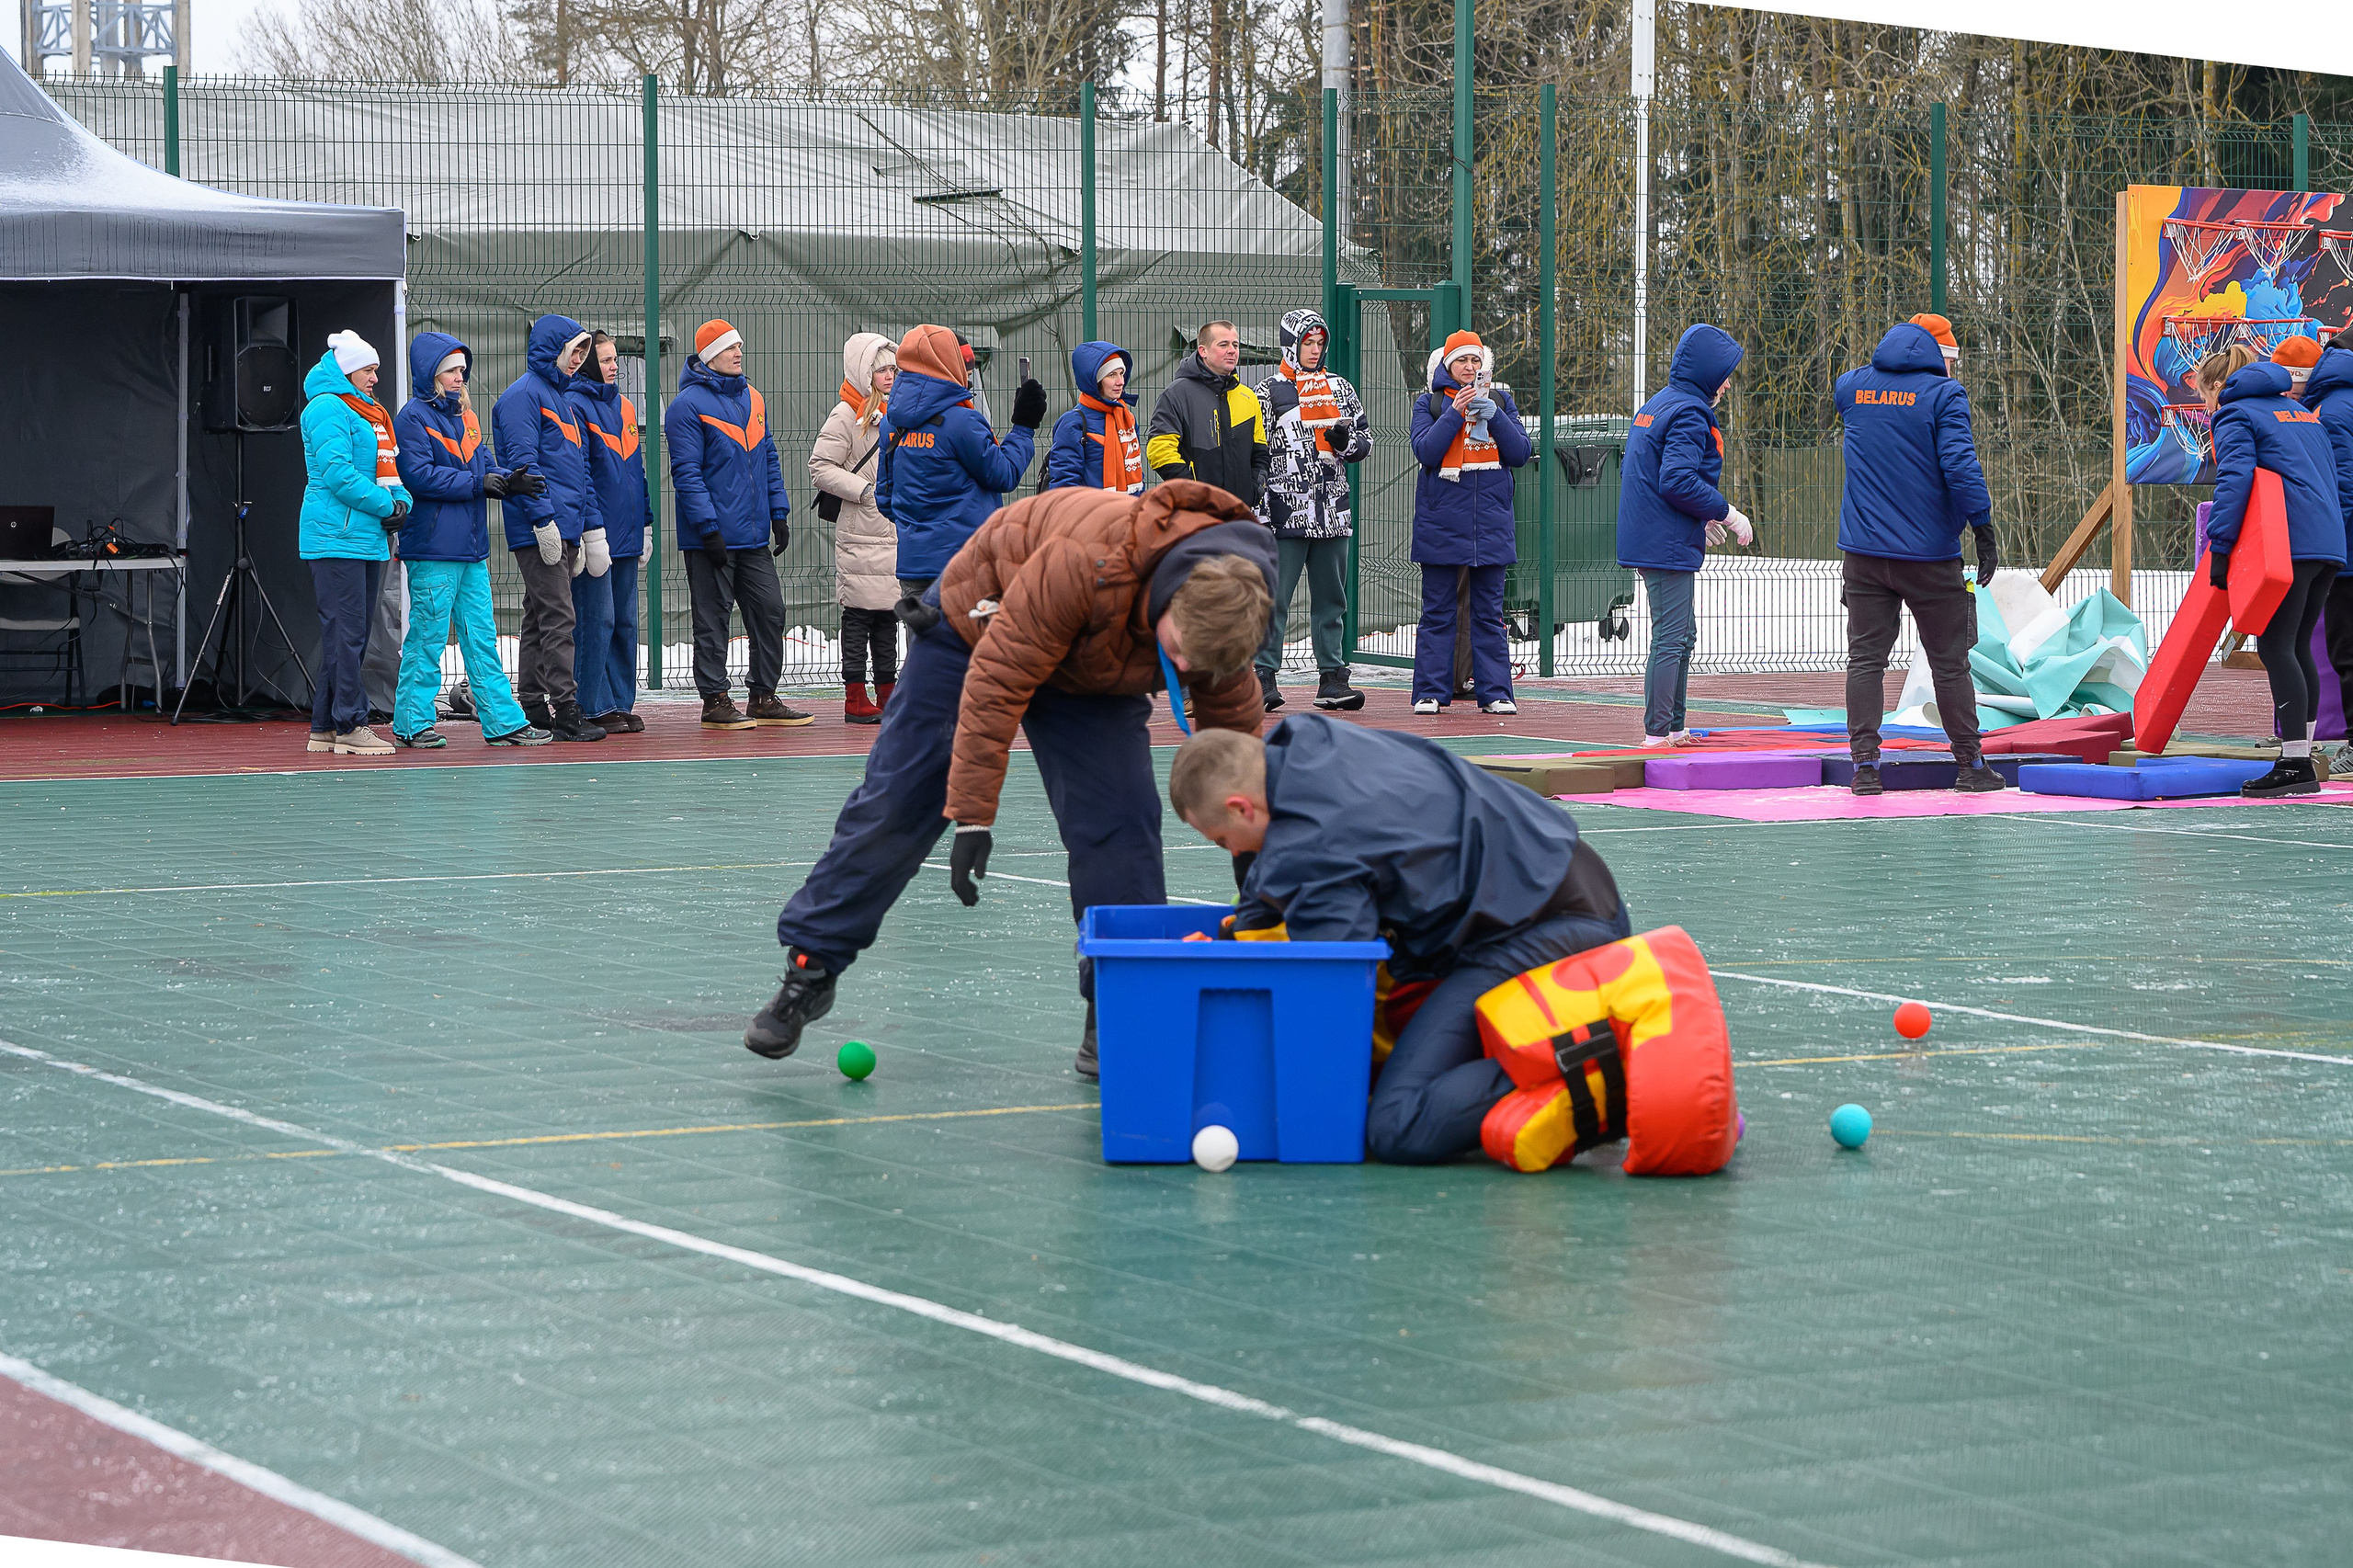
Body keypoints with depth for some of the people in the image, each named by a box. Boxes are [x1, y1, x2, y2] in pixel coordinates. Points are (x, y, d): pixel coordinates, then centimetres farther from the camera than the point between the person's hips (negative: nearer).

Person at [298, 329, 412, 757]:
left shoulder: (369, 412, 22)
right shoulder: (328, 408, -8)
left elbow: (386, 467, 23)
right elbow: (336, 473, -16)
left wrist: (402, 501, 4)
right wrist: (384, 506, -13)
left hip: (368, 537, 10)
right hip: (337, 537, -10)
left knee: (355, 633, 10)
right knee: (346, 632, -10)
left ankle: (326, 727, 14)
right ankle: (350, 726, -9)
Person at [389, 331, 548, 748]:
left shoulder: (465, 416, 18)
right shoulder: (413, 417, -6)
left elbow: (483, 465, 16)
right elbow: (418, 474, -16)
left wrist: (509, 481, -6)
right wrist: (476, 483, -17)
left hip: (471, 549, 8)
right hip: (432, 546, -8)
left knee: (481, 637, 8)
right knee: (427, 636, -3)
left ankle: (503, 720, 9)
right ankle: (411, 722, 5)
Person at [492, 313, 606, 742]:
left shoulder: (562, 397, 21)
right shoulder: (524, 395, -8)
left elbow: (579, 468, 24)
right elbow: (523, 462, -16)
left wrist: (591, 525, 19)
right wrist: (544, 518, -21)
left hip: (564, 530, 9)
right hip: (540, 530, -9)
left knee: (539, 618, 11)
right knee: (557, 618, -11)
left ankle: (533, 704, 14)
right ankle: (564, 709, -12)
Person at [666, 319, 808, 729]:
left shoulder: (752, 399, 13)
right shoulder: (688, 405, -9)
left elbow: (769, 460, 19)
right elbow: (686, 472, -13)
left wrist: (779, 513, 11)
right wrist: (708, 527, -17)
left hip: (754, 535, 7)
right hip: (713, 539, -7)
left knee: (770, 610, 5)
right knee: (713, 619, -1)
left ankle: (763, 696, 14)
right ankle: (715, 701, 5)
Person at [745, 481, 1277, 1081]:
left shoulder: (1217, 619, -26)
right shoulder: (1086, 560, -44)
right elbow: (997, 678, -37)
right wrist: (973, 816, -35)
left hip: (1094, 677, 4)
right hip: (979, 627, -3)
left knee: (1120, 825, -12)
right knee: (893, 808, -1)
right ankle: (810, 966, 13)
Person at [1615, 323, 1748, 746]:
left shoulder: (1655, 406, 17)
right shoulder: (1689, 413, -14)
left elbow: (1632, 472, 21)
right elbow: (1678, 481, -24)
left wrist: (1703, 517, 21)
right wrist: (1726, 513, -13)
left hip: (1644, 536, 10)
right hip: (1668, 545, -10)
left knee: (1682, 635, 17)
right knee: (1671, 639, -8)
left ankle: (1674, 727, 22)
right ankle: (1657, 734, -8)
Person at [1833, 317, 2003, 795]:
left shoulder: (1853, 387, 6)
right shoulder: (1943, 393, -8)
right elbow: (1960, 465, -17)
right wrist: (1984, 532, -13)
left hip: (1865, 555, 3)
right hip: (1930, 557, -3)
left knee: (1865, 658, 4)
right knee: (1950, 663, 6)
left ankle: (1865, 764, -4)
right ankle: (1970, 765, 13)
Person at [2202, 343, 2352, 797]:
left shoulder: (2234, 415, 1)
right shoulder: (2301, 412, 27)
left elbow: (2234, 480, -14)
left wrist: (2219, 547, -15)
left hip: (2288, 546, -8)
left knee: (2275, 648, -8)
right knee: (2296, 648, 13)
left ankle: (2296, 767, -14)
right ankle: (2300, 757, 14)